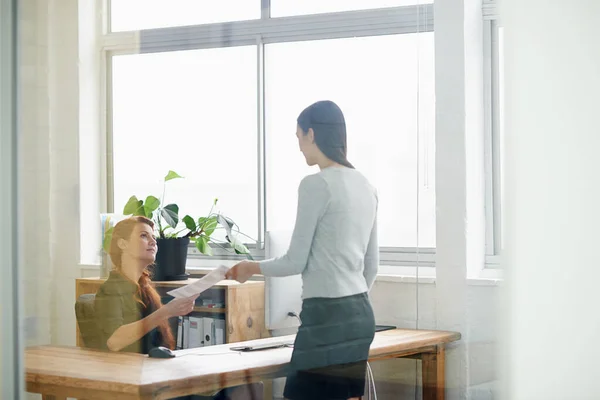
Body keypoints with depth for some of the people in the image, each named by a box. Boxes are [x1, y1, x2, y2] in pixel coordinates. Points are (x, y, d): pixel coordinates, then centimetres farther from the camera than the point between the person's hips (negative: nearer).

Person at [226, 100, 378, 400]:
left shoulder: (315, 185, -12)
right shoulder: (365, 186, 13)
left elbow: (296, 262, -8)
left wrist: (252, 268, 9)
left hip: (327, 316, -9)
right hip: (360, 315, 9)